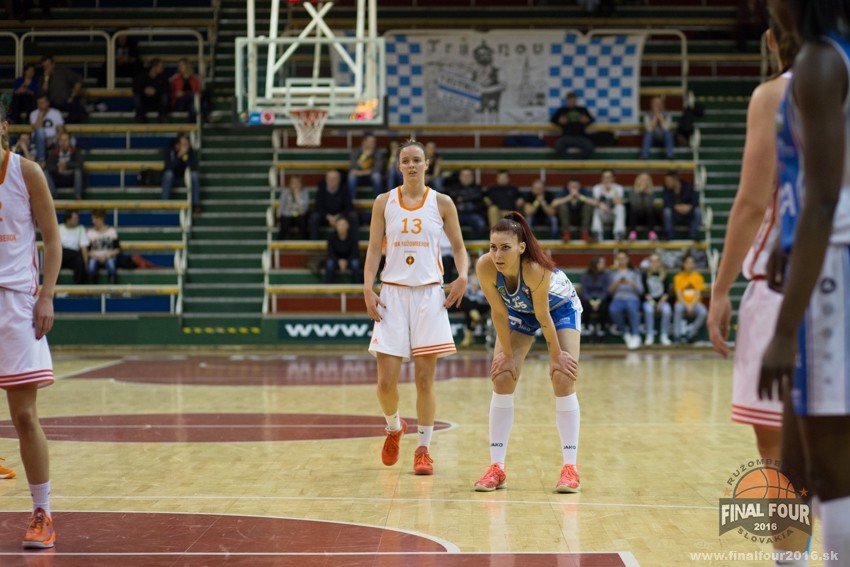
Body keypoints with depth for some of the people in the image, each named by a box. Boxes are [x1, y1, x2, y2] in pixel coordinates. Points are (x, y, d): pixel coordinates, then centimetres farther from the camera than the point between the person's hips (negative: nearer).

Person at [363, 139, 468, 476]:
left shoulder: (442, 203, 4)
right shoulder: (384, 202, 6)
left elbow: (459, 247, 9)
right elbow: (374, 248, 5)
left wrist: (462, 276, -10)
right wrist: (367, 288, -7)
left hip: (429, 293, 0)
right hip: (393, 293, 1)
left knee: (425, 378, -1)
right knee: (386, 379, -5)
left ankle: (423, 449, 11)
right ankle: (394, 428, 26)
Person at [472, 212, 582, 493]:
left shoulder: (536, 270, -41)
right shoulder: (485, 267, -33)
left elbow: (543, 316, -28)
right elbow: (499, 312, -20)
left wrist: (557, 354, -16)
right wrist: (507, 354, -13)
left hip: (560, 306, -3)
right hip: (518, 311, 3)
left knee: (563, 379, -13)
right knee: (502, 379, -7)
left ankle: (570, 467, -8)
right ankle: (497, 467, -2)